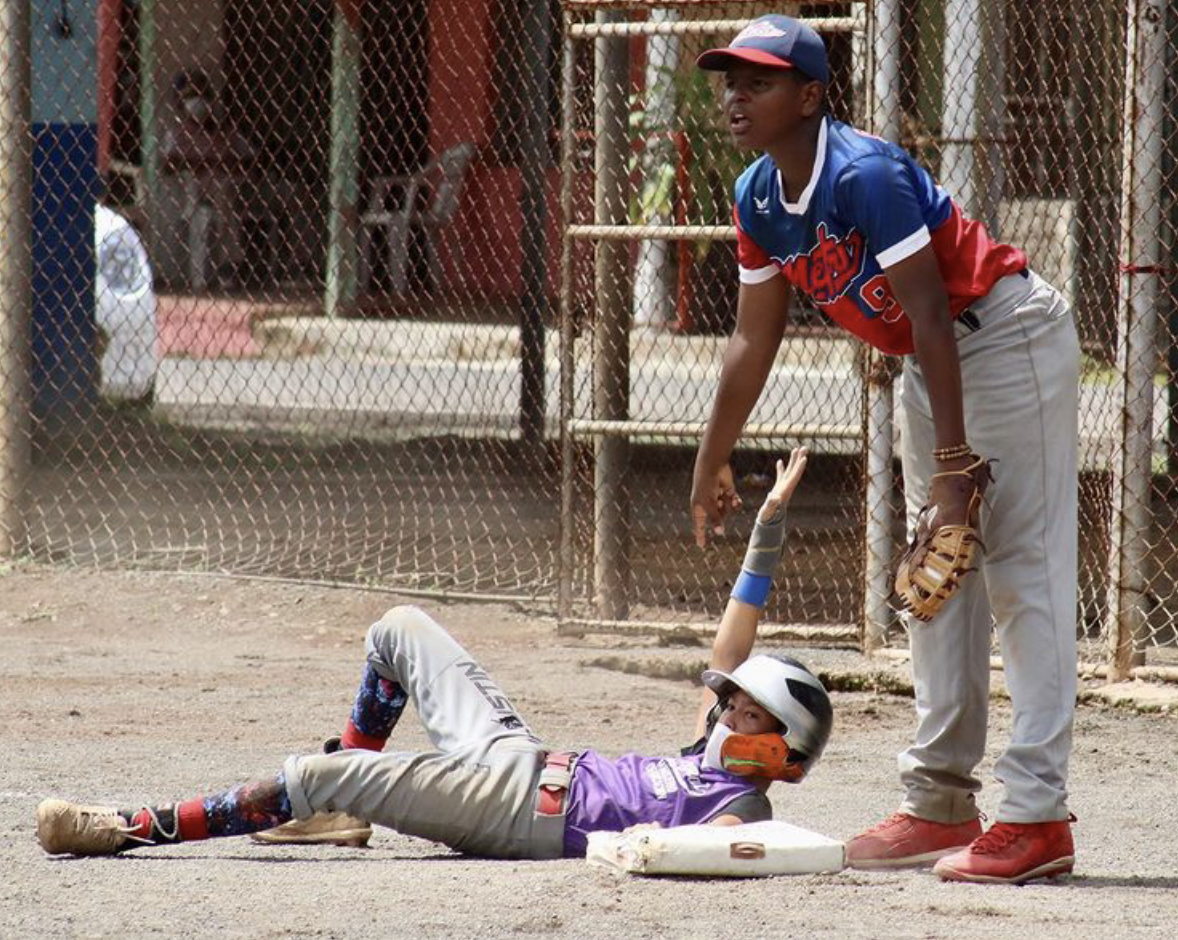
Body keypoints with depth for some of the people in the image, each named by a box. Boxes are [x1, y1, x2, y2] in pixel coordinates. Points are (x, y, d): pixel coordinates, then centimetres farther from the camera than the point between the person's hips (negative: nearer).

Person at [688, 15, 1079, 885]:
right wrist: (713, 464, 18)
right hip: (931, 360, 10)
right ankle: (940, 804, 21)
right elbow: (755, 340, 13)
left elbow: (928, 313, -28)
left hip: (1009, 334, -10)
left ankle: (1037, 819, -18)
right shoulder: (759, 200, 1)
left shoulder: (864, 176, -26)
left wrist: (954, 462, -31)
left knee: (1025, 577, -13)